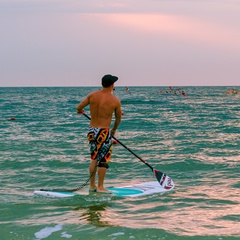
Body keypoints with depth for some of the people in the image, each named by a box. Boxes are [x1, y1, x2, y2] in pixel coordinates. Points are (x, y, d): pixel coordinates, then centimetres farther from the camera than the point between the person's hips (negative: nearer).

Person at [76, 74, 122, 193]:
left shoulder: (92, 95, -1)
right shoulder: (115, 100, -7)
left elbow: (78, 108, 1)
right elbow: (118, 118, 6)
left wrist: (80, 111, 26)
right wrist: (114, 129, 25)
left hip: (92, 131, 5)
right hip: (104, 132, -5)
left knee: (94, 159, 17)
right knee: (103, 160, 4)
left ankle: (92, 185, 24)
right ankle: (100, 187, 8)